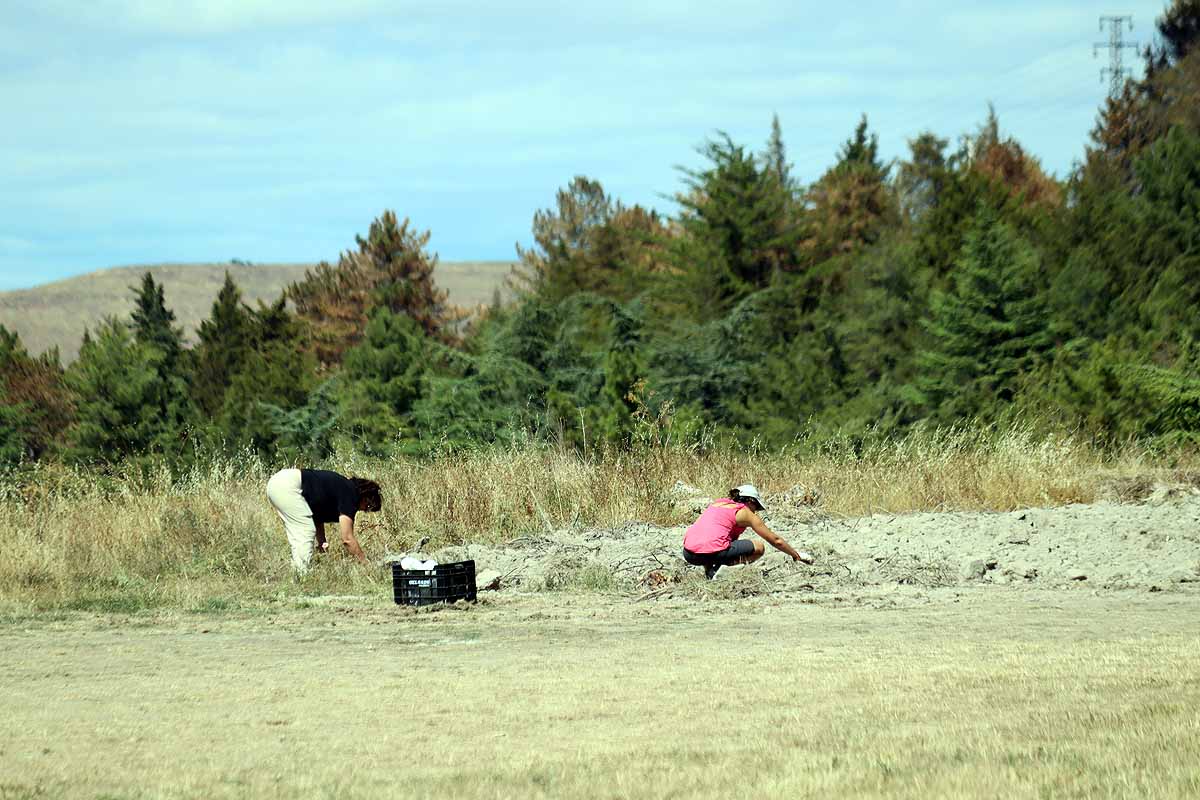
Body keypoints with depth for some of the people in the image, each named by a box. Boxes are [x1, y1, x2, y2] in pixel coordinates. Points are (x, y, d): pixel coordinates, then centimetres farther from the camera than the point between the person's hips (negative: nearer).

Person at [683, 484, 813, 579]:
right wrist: (797, 555, 30)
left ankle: (708, 568, 11)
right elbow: (776, 541, 17)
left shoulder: (719, 503, 26)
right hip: (712, 551, -7)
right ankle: (719, 568, -6)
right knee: (759, 547, 11)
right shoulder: (745, 512, 11)